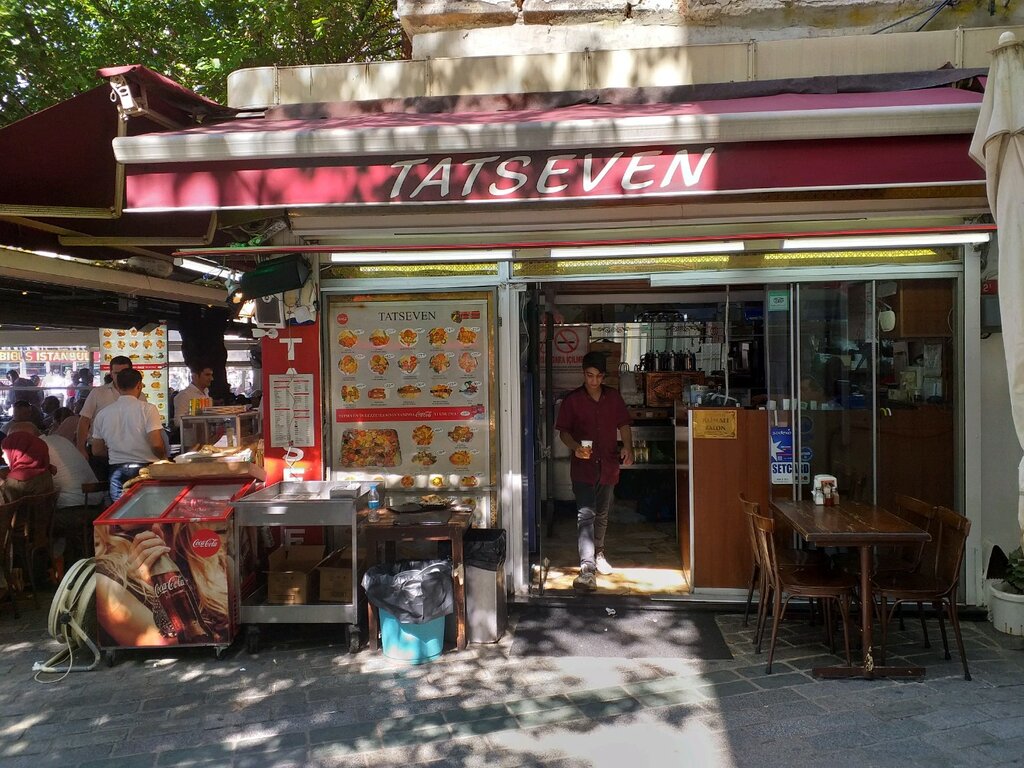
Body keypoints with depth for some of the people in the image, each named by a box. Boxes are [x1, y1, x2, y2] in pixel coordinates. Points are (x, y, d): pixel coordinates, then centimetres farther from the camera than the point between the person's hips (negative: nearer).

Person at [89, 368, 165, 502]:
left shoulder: (103, 414, 4)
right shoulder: (147, 409, -10)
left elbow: (97, 450, 11)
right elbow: (157, 444, -18)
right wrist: (163, 456, 2)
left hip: (117, 471, 4)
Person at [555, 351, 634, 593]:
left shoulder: (613, 397, 5)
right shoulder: (572, 400, -5)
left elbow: (623, 425, 11)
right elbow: (563, 431, -2)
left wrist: (627, 447, -6)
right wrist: (576, 447, -21)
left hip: (608, 464, 4)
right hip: (583, 466, -4)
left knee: (602, 514, 18)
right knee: (586, 514, -14)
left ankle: (598, 553, 40)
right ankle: (587, 569, -20)